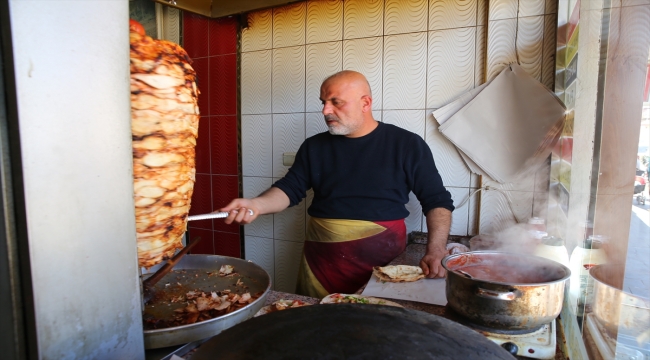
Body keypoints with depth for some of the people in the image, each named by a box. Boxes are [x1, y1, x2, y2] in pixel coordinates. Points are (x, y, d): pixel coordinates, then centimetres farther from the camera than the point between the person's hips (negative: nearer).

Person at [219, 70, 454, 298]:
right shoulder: (315, 146, 5)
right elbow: (290, 188, 2)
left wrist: (435, 251, -16)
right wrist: (256, 205, -18)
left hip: (385, 263, -2)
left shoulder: (407, 145, -3)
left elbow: (437, 201, -1)